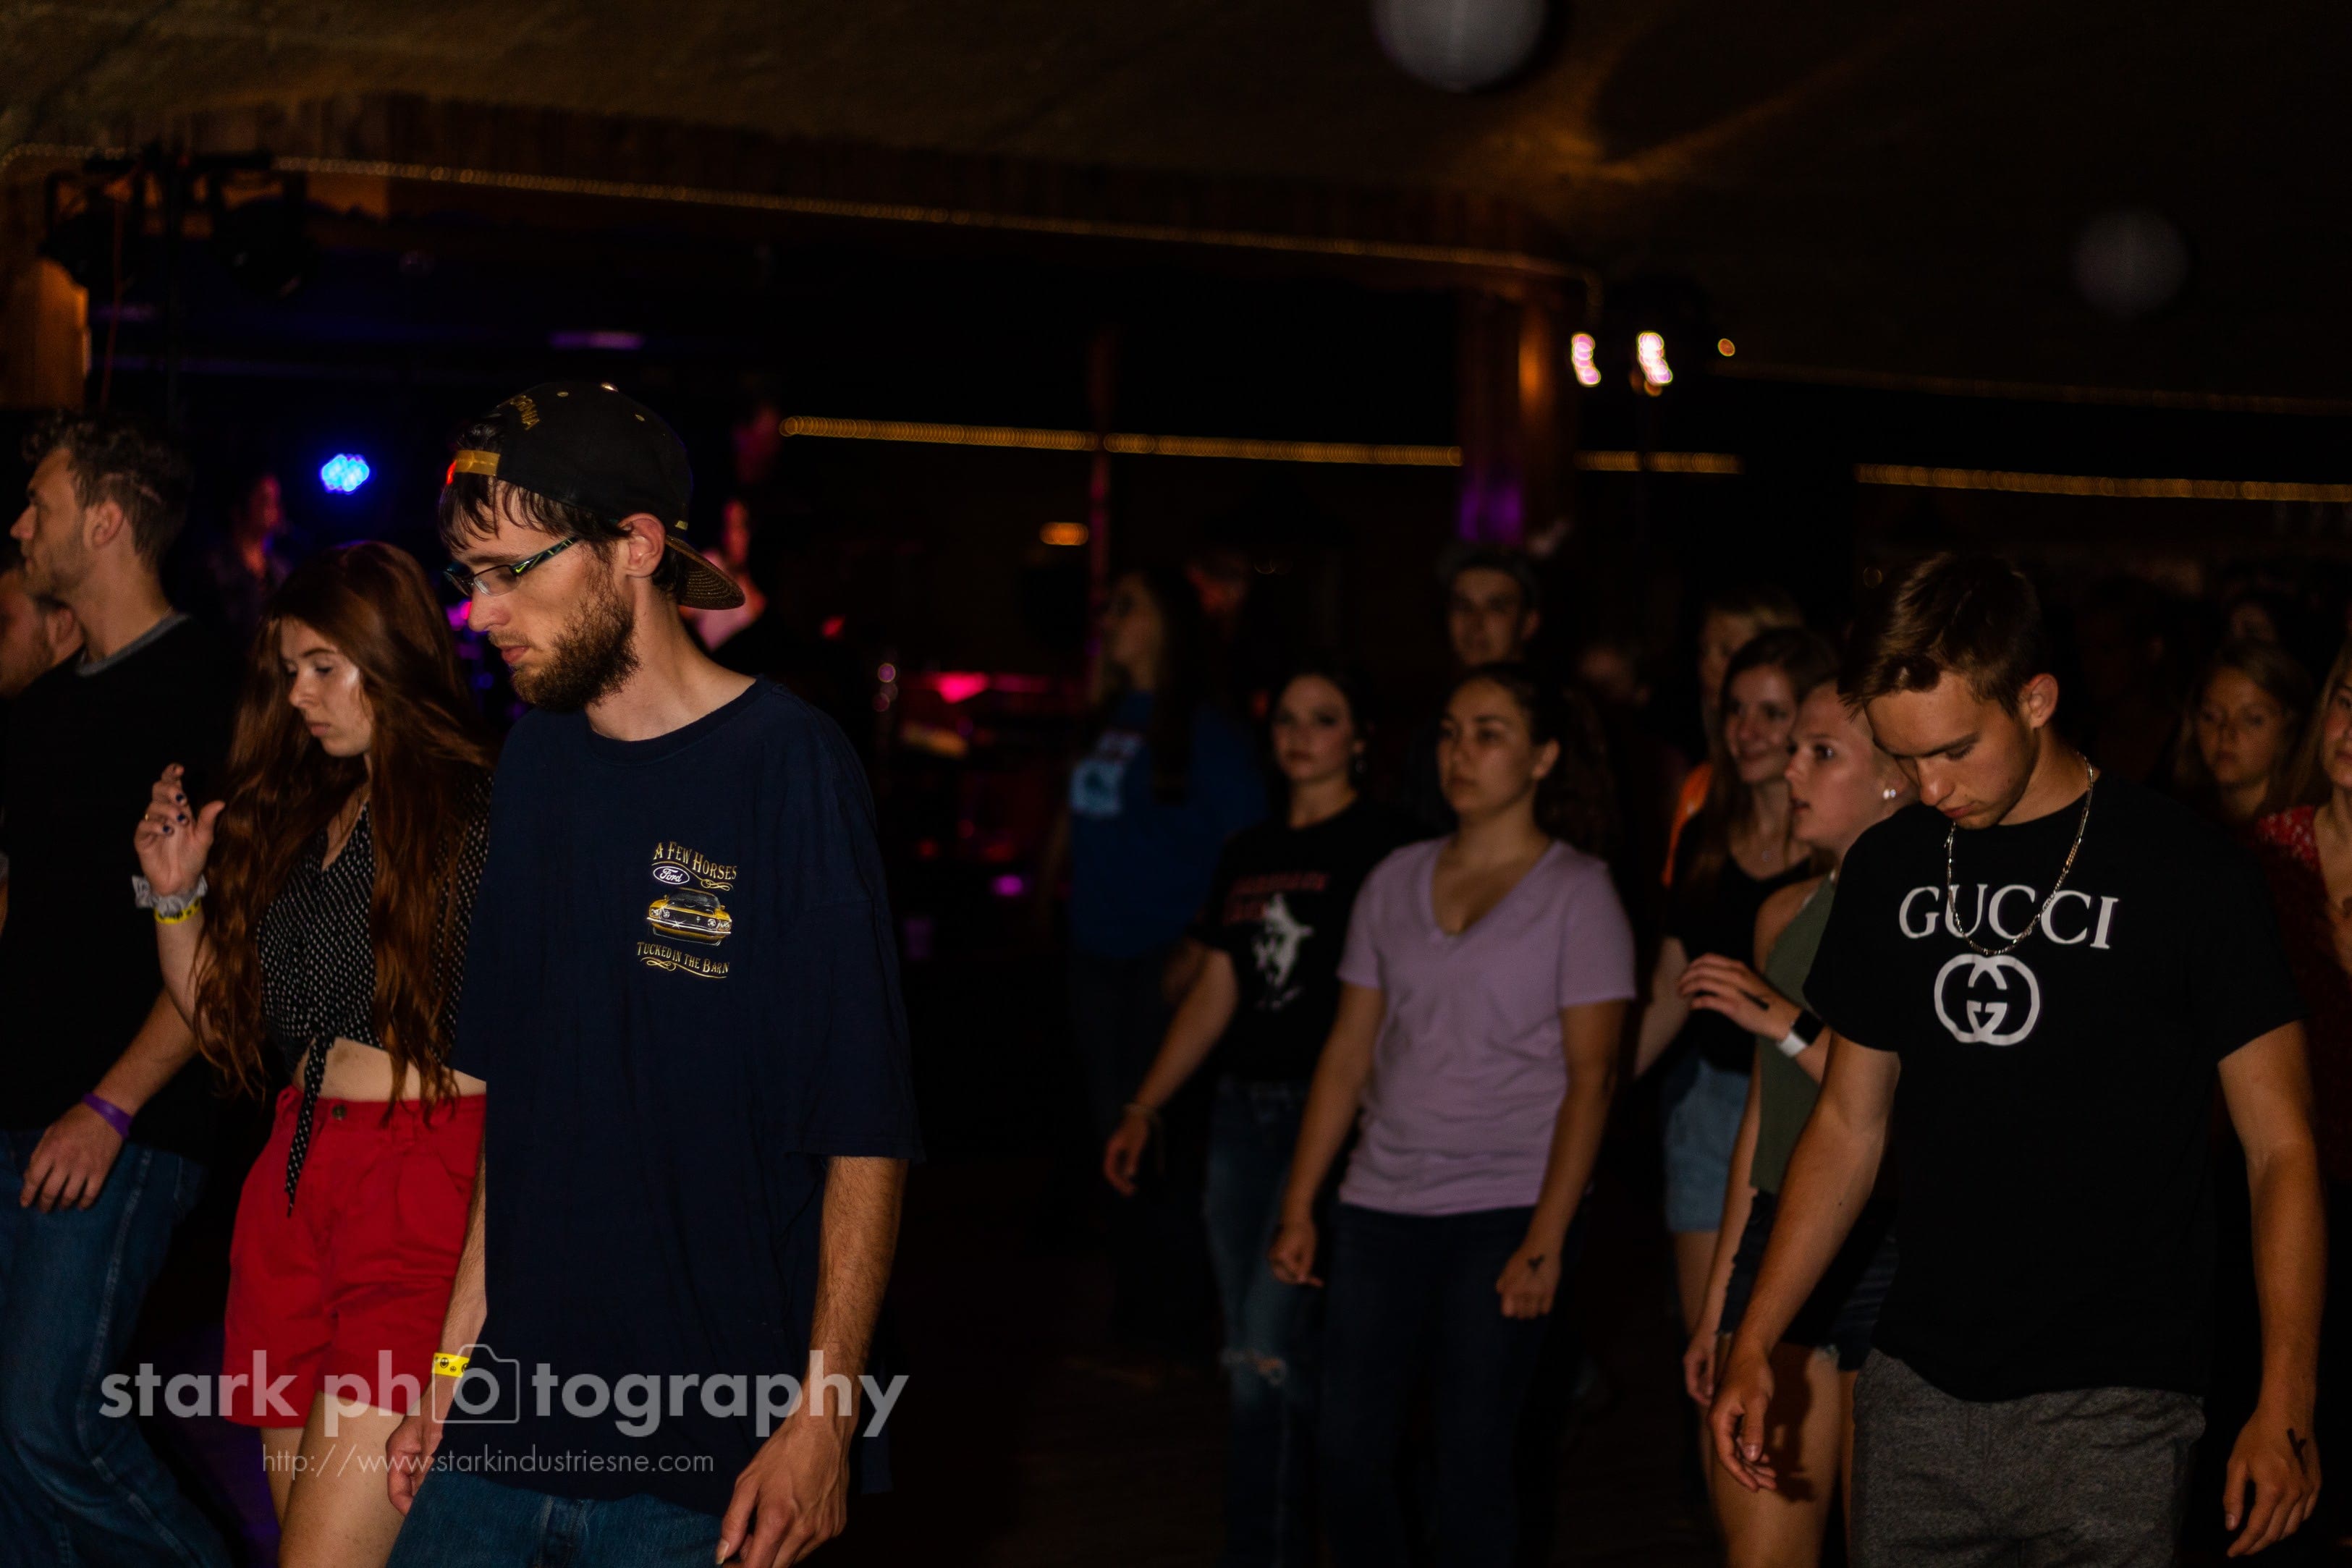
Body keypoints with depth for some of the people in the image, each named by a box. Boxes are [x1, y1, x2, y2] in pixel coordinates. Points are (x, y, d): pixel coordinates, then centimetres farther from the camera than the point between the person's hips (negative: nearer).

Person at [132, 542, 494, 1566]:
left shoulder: (483, 816, -6)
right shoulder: (299, 814, 17)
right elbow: (230, 1026, 23)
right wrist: (178, 896, 8)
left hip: (429, 1171, -7)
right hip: (297, 1175, 8)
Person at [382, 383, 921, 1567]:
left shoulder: (785, 767, -11)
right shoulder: (536, 760, 9)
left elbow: (867, 1134, -12)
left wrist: (823, 1416, -16)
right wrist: (458, 1357, 12)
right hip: (513, 1409, 6)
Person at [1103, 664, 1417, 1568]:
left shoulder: (1385, 846, -4)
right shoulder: (1248, 855, 15)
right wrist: (1144, 1110, 15)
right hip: (1241, 1111, 7)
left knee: (1272, 1352, -11)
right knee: (1249, 1356, 8)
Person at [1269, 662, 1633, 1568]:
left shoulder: (1576, 891, -1)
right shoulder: (1396, 882, 11)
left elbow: (1590, 1077, -6)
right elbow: (1348, 1053, 12)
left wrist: (1546, 1240, -14)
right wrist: (1299, 1207, 7)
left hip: (1505, 1210, -4)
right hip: (1381, 1207, 4)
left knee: (1469, 1462, -5)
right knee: (1347, 1451, 1)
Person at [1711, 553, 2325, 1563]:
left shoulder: (2188, 873, -6)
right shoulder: (1888, 870, 9)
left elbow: (2281, 1148, -5)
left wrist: (2284, 1405, -13)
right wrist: (1754, 1346, 11)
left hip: (2109, 1411, -4)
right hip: (1915, 1391, 4)